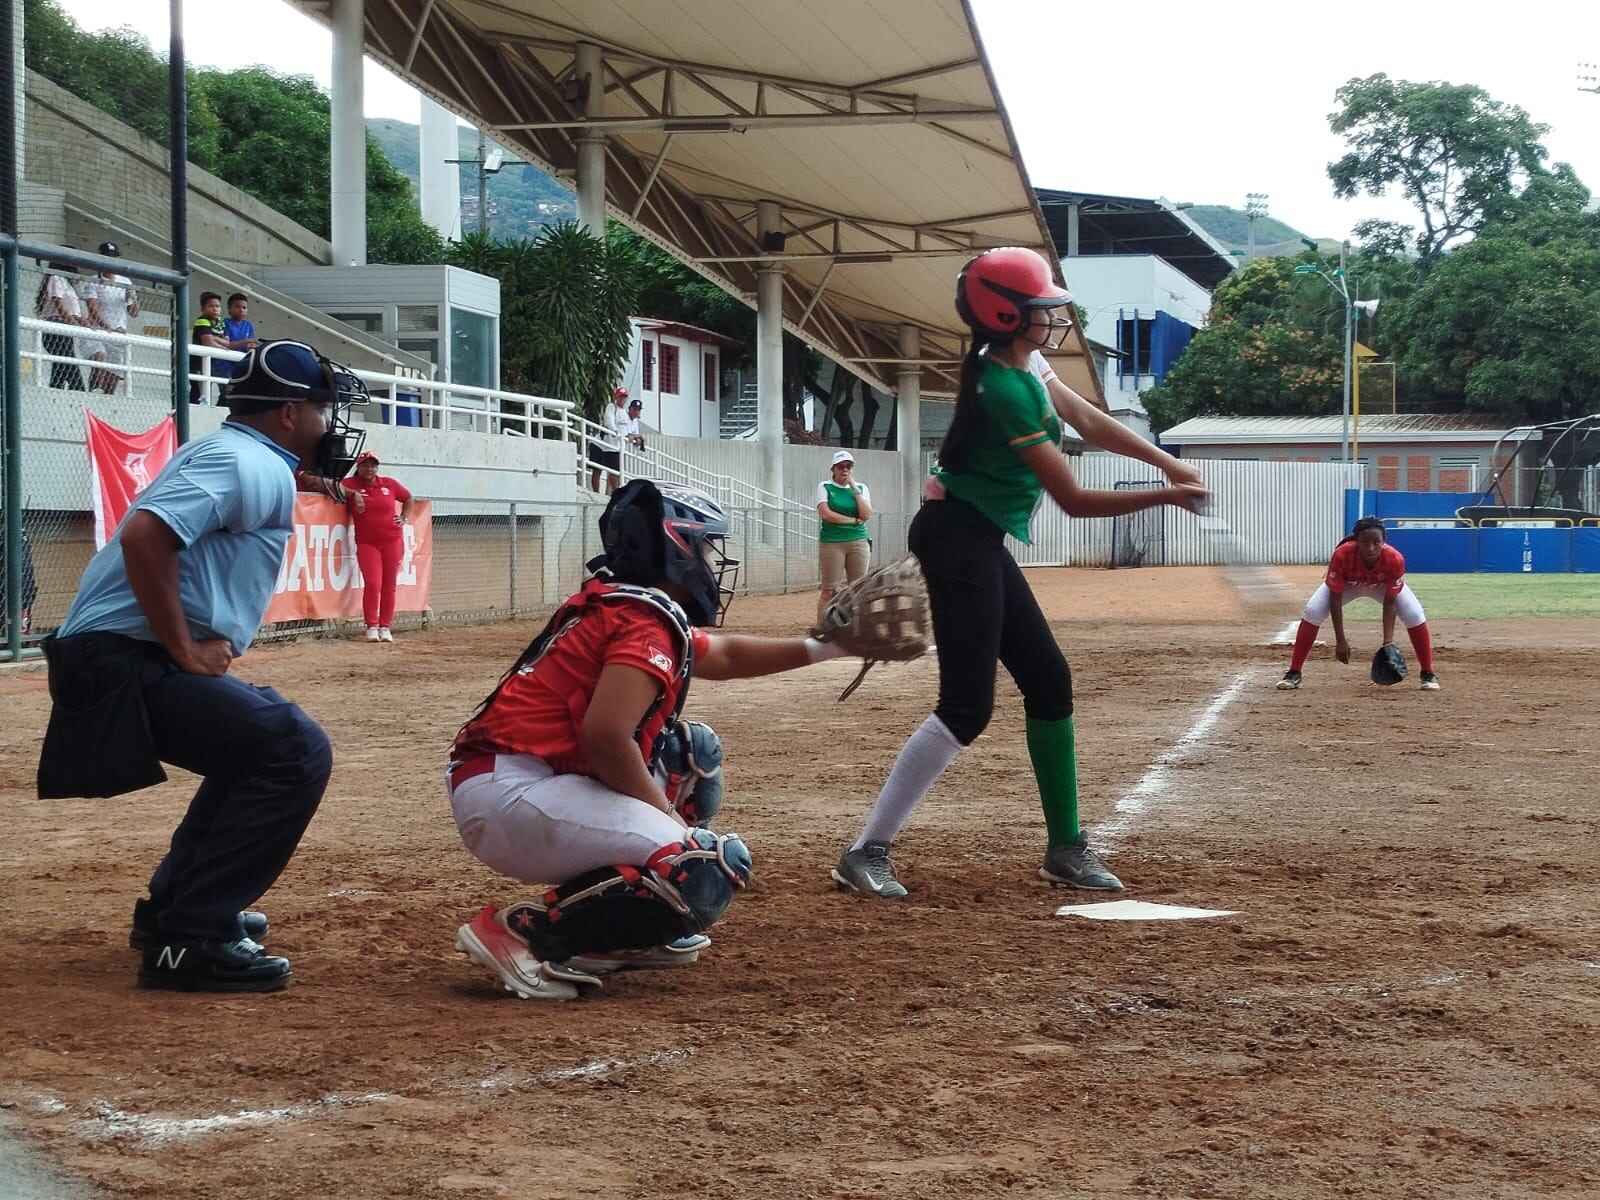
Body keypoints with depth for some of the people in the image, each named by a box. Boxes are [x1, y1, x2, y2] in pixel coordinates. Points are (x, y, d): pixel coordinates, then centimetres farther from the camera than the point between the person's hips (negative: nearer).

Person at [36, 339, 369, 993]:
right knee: (295, 749, -18)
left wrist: (197, 650, 13)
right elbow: (144, 534, -26)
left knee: (260, 738, 28)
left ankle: (174, 906, 29)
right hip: (125, 662, -11)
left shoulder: (234, 456, 22)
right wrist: (187, 652, -20)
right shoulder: (252, 463, -11)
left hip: (114, 659, 11)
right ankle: (190, 939, -18)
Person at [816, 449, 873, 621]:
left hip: (858, 542, 3)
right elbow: (826, 513, -10)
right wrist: (854, 520, -6)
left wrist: (855, 489, -3)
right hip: (832, 543, -3)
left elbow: (866, 516, -2)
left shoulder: (861, 488, 12)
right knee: (830, 590, -7)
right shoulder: (825, 487, 4)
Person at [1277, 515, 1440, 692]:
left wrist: (1388, 641, -36)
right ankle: (1294, 673, -7)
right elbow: (1335, 598, -30)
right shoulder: (1342, 555, -41)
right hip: (1347, 584, 0)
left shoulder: (1395, 559, -38)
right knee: (1312, 612, -20)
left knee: (1415, 615, -18)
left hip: (1383, 585, 0)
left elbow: (1390, 603, -28)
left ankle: (1428, 675, 1)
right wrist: (1340, 641, -31)